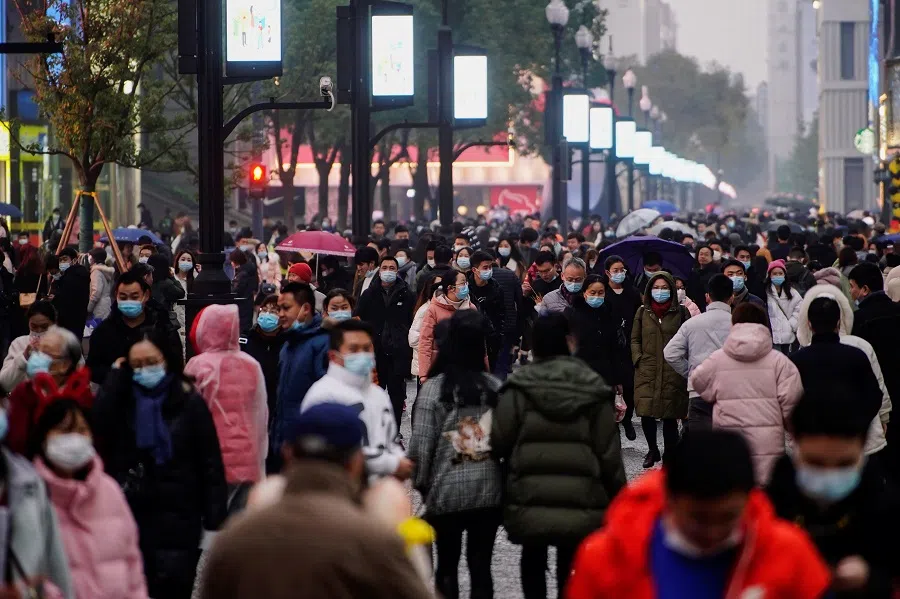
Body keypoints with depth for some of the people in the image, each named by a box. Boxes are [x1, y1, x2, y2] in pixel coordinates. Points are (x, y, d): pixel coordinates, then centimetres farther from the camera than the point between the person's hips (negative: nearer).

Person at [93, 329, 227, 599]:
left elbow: (211, 465, -2)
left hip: (177, 519, -3)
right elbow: (98, 423, -15)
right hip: (128, 516, 3)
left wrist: (215, 522, -8)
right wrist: (117, 375, -7)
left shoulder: (190, 403, -2)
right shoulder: (121, 400, 7)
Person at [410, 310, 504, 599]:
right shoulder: (496, 387, -4)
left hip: (447, 489, -2)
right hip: (489, 489, 2)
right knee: (481, 564, 8)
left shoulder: (434, 387, -10)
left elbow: (421, 443, -9)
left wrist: (421, 483, 6)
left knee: (447, 565, 10)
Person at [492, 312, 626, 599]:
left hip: (530, 499, -1)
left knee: (533, 560, 17)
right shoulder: (592, 388, 0)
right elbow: (609, 452, 2)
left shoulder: (519, 387, -5)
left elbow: (499, 440, -7)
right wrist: (618, 496, 12)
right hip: (580, 500, 1)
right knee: (569, 564, 14)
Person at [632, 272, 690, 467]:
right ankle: (653, 450, 17)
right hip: (647, 372, 2)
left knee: (670, 417, -3)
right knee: (646, 414, -5)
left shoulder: (681, 312, 4)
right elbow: (635, 339, 14)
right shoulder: (642, 312, 10)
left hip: (673, 373, -1)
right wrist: (638, 359, 0)